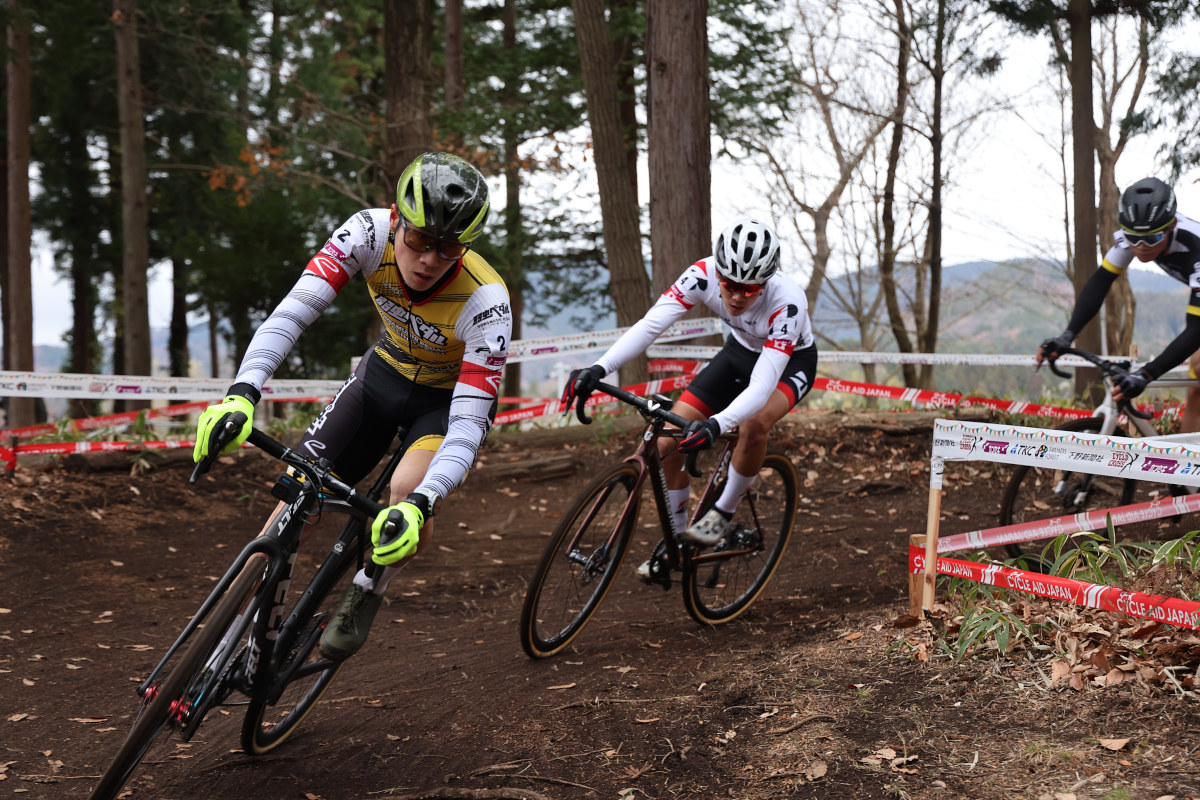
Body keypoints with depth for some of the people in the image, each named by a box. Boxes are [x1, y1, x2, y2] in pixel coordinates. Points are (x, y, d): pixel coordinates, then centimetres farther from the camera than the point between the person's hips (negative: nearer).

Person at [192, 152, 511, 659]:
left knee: (409, 491, -31)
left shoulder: (485, 302, -34)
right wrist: (241, 393, -47)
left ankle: (368, 592, -1)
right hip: (386, 371, 4)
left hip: (452, 397, -3)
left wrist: (419, 503, -53)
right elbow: (292, 312, -31)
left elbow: (468, 424, -37)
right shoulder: (369, 233, -27)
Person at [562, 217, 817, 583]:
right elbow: (651, 323, -37)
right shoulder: (704, 273, -29)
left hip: (790, 360, -4)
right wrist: (598, 368, -51)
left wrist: (715, 425, -61)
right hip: (739, 351, 4)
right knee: (667, 443, -10)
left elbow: (761, 386, -44)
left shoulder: (787, 302, -38)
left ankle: (723, 515, -11)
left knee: (753, 424, -38)